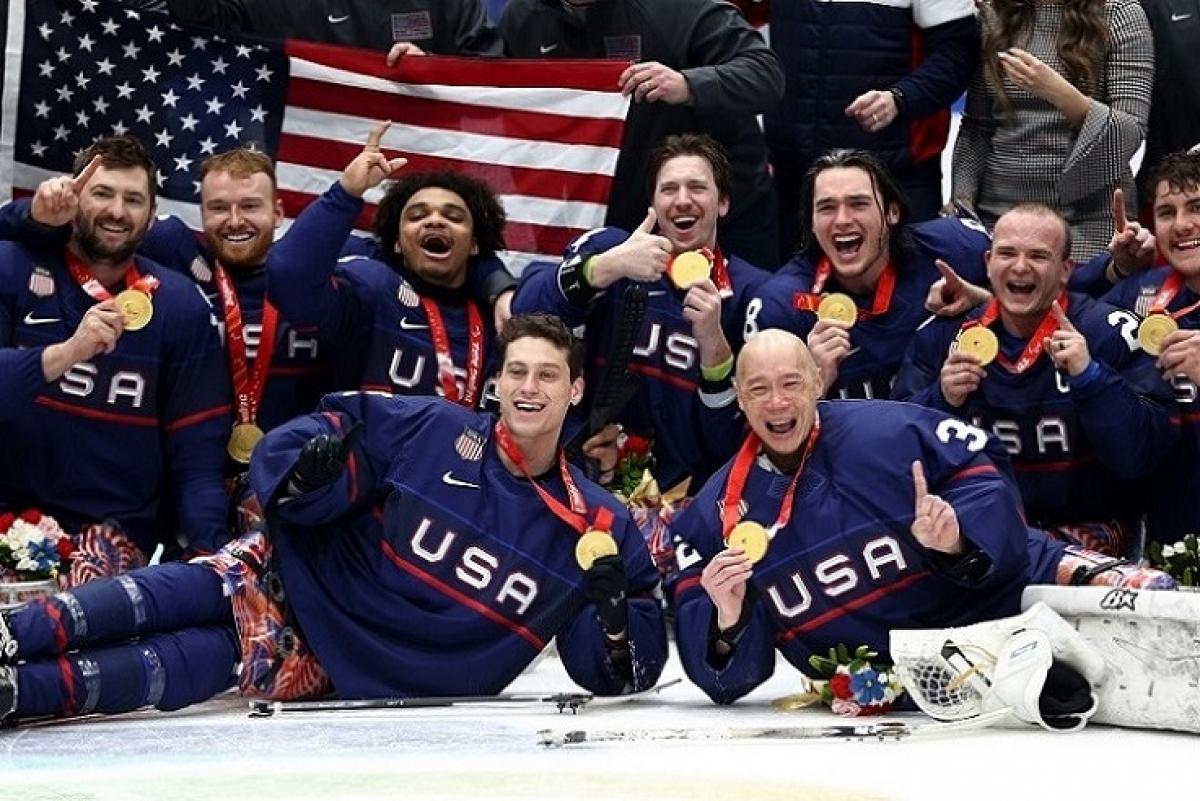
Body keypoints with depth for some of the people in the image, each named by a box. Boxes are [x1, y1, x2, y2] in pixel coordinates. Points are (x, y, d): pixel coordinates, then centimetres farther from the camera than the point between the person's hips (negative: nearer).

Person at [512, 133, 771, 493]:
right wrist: (610, 266, -25)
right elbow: (526, 310, -13)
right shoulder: (609, 246, 5)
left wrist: (711, 338, -15)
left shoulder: (751, 291, 2)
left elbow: (733, 441, -1)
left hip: (689, 496, 1)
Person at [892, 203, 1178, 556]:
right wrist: (941, 401, -16)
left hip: (1087, 528, -3)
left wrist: (1090, 377, -26)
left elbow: (1143, 456, -15)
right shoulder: (942, 334, 1)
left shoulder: (1110, 333, -7)